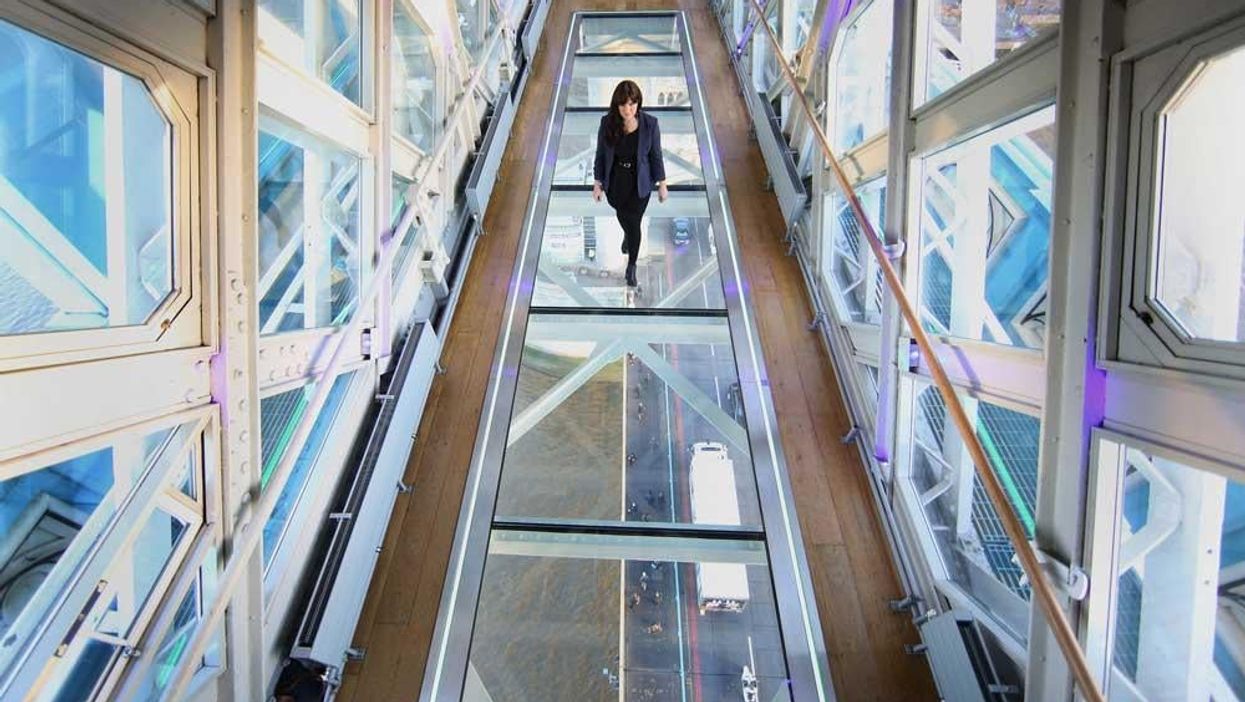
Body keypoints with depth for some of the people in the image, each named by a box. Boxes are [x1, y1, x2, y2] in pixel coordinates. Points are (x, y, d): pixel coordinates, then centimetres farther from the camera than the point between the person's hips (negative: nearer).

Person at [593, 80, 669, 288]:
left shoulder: (650, 124, -21)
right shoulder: (607, 123, -18)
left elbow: (656, 155, -9)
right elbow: (600, 154, -6)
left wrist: (662, 185, -3)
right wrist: (597, 183, -3)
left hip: (639, 183, -2)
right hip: (615, 182, 2)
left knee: (634, 223, 8)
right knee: (622, 216, 26)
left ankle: (631, 265, 33)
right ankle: (628, 236, 63)